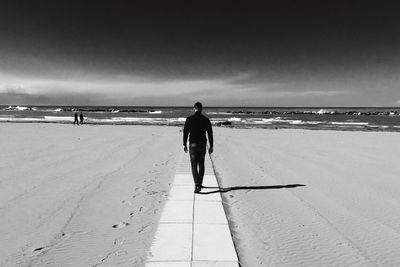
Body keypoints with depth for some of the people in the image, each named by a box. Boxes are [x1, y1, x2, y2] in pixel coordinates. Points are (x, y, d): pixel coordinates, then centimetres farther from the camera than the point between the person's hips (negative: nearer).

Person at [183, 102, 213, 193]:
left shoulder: (189, 119, -4)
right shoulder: (206, 120, -1)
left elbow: (185, 132, -4)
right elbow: (210, 134, -2)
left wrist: (184, 144, 4)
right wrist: (211, 146, 4)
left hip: (192, 145, -1)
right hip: (202, 145, 2)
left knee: (194, 166, 3)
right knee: (201, 164, 17)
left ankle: (197, 184, -14)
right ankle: (200, 183, 24)